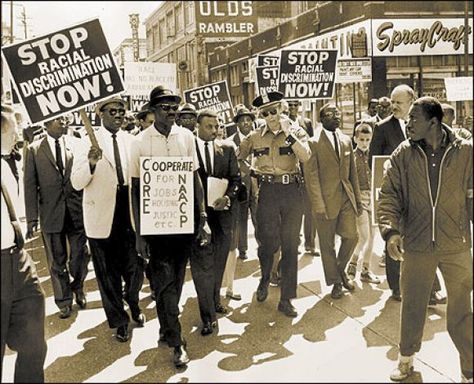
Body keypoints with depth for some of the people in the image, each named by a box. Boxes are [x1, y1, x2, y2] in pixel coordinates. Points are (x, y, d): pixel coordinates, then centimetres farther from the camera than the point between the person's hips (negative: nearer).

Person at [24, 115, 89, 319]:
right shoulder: (34, 150, 1)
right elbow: (30, 185, 0)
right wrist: (32, 218, -5)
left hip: (77, 211, 1)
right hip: (51, 213, 0)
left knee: (80, 256, 8)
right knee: (57, 262, 10)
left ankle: (77, 288, 37)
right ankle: (64, 301, 28)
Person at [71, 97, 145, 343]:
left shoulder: (132, 141, 3)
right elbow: (77, 183, -9)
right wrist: (90, 163, -27)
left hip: (130, 212, 2)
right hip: (102, 216, -2)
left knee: (135, 266, 9)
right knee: (108, 272, 11)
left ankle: (133, 303, 40)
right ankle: (118, 320, 30)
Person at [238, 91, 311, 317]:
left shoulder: (296, 131, 2)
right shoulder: (255, 137, 5)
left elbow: (305, 156, -15)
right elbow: (237, 159, 18)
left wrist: (288, 134, -20)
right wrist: (252, 172, 6)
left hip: (293, 190, 0)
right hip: (268, 192, 0)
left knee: (290, 245, 2)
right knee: (268, 241, -1)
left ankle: (286, 299, 12)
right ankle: (265, 279, 32)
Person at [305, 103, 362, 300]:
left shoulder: (346, 140, 10)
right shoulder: (314, 143, -7)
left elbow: (352, 172, 14)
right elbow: (312, 177, -10)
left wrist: (357, 199, 11)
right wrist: (319, 206, -14)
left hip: (346, 198, 5)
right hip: (326, 200, -4)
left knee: (351, 236, 0)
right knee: (327, 245, 6)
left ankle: (341, 269, 28)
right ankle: (335, 282, 24)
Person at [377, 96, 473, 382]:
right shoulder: (403, 154, -2)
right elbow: (389, 195, -3)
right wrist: (391, 230, -18)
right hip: (416, 246, 1)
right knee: (413, 306, 15)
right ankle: (407, 359, 37)